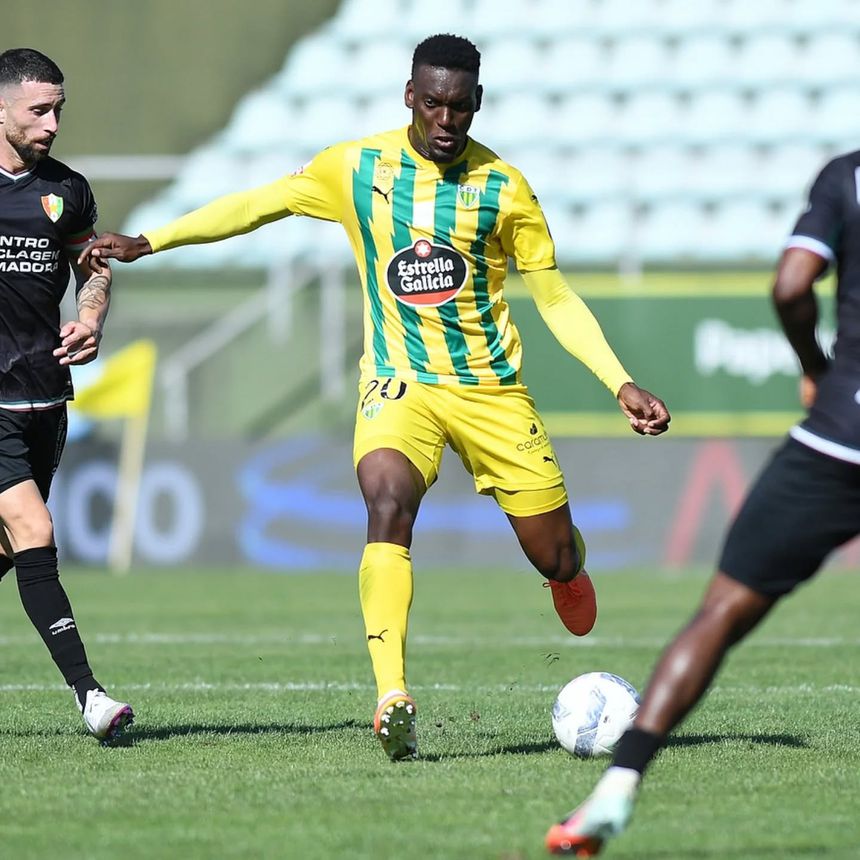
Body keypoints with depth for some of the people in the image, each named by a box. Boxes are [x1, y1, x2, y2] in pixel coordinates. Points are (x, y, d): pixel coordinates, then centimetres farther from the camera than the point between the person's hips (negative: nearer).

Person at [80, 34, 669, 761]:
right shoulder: (358, 169, 0)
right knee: (388, 505, -30)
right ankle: (393, 700, -35)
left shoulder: (503, 187, -2)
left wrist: (621, 383, -6)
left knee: (554, 554, 2)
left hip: (490, 387, 1)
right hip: (398, 384, -1)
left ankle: (567, 571, 44)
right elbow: (258, 204, 9)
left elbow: (556, 299, 3)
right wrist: (146, 243, 5)